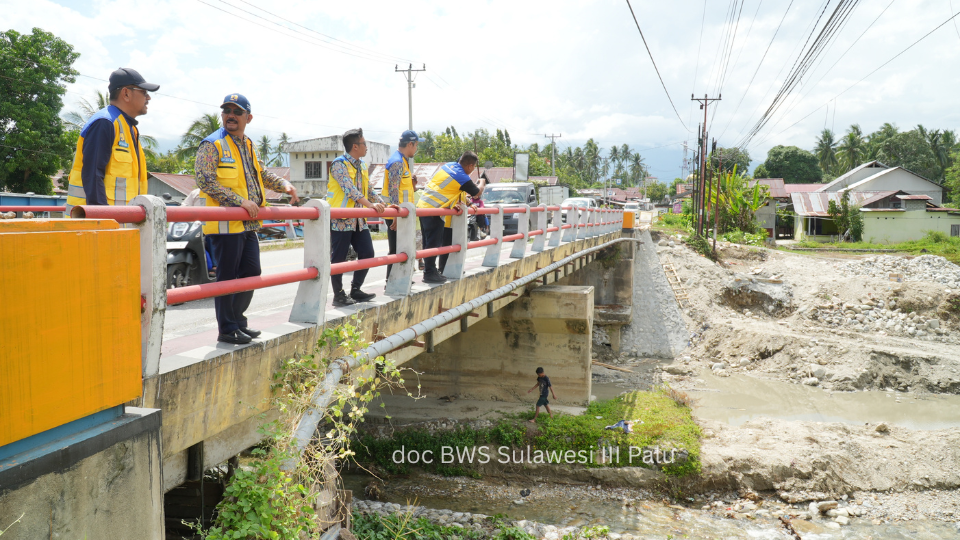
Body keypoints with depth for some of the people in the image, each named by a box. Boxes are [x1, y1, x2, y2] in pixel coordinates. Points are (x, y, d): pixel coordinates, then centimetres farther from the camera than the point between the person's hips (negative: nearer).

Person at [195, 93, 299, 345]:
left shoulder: (247, 145, 17)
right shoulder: (212, 145, -7)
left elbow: (261, 173, 30)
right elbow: (205, 181, -16)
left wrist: (284, 185, 11)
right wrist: (240, 201, -21)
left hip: (248, 224, 8)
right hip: (225, 225, -8)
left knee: (252, 272, 12)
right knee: (227, 277, -1)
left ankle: (237, 321, 26)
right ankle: (227, 329, 9)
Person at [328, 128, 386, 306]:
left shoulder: (362, 165, 15)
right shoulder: (339, 164, -10)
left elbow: (368, 191, 19)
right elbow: (349, 188, -23)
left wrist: (384, 204, 6)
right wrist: (370, 204, -32)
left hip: (359, 219, 8)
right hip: (341, 220, -8)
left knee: (367, 254, 6)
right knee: (339, 258, -2)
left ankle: (355, 290, 18)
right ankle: (338, 295, 8)